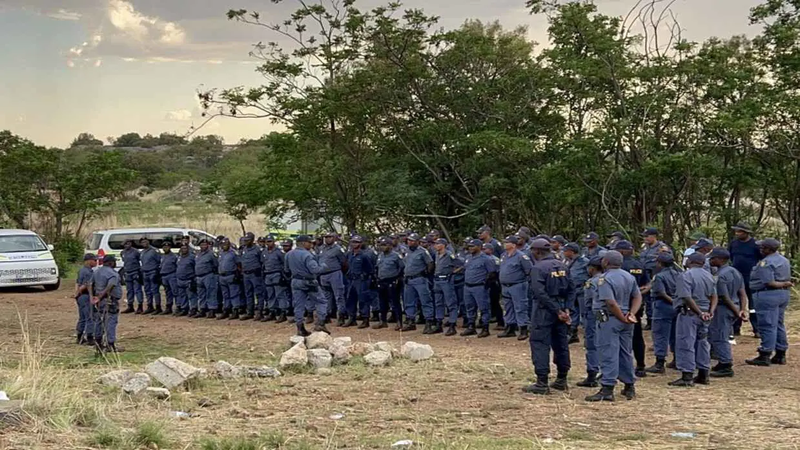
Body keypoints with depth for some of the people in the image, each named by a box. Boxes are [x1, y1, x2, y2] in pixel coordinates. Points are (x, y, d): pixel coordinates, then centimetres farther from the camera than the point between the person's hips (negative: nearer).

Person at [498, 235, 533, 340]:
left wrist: (524, 279, -6)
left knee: (520, 308, -7)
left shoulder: (520, 256, -14)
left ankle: (524, 330, -3)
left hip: (517, 287, -8)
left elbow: (530, 270, -13)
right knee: (508, 308, 14)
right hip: (505, 287, 8)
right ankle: (510, 329, 23)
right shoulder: (504, 256, 11)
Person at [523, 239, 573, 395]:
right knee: (561, 344, 14)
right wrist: (565, 309, 5)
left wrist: (557, 311, -17)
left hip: (545, 310, -7)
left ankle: (542, 383, -7)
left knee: (540, 344, -3)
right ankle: (561, 380, 22)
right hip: (561, 307, 7)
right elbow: (570, 290, 9)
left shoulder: (538, 268, -12)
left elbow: (540, 293, -19)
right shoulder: (563, 266, 9)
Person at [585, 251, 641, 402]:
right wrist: (631, 314, -3)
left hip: (609, 319, -8)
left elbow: (611, 303, -22)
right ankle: (629, 387, 24)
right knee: (625, 354, 16)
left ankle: (607, 389, -9)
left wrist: (623, 318, -13)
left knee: (608, 354, -6)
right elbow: (638, 297, 8)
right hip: (625, 321, 8)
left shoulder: (604, 279, -15)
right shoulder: (629, 277, 10)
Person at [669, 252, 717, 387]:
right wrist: (711, 311, -3)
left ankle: (687, 376, -7)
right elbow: (714, 296, 9)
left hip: (689, 313, -8)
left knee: (686, 344, -5)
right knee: (702, 343, 16)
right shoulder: (709, 276, 12)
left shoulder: (686, 276, -13)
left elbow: (687, 298, -20)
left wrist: (700, 313, -15)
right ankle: (703, 375, 21)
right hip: (704, 313, 8)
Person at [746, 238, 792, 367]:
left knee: (767, 326, -7)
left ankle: (764, 356, -6)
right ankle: (781, 355, 18)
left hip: (767, 295, -10)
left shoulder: (765, 263, -16)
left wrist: (783, 284, -9)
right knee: (779, 325, 15)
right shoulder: (784, 260, 15)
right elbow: (788, 280, 17)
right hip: (783, 294, 10)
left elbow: (769, 283, -20)